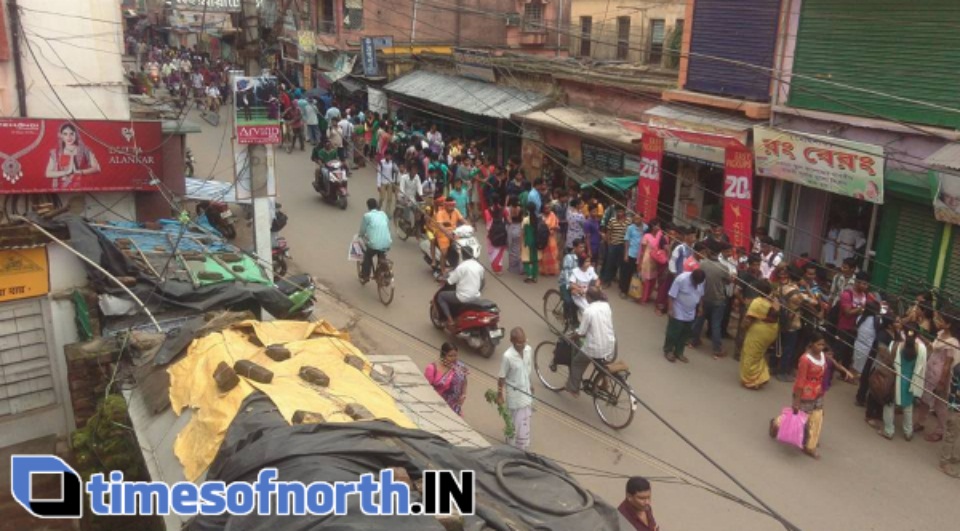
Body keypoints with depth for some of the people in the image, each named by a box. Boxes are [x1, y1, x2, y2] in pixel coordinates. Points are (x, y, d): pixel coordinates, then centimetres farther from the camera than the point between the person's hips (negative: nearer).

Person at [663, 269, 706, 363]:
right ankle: (668, 351, 20)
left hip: (690, 314, 6)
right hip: (678, 313, -6)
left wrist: (699, 307, 14)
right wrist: (670, 309, -21)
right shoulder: (681, 279, -27)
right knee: (673, 333, 3)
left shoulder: (701, 281, -9)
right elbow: (671, 295, -21)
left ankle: (678, 352, 28)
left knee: (685, 335, 14)